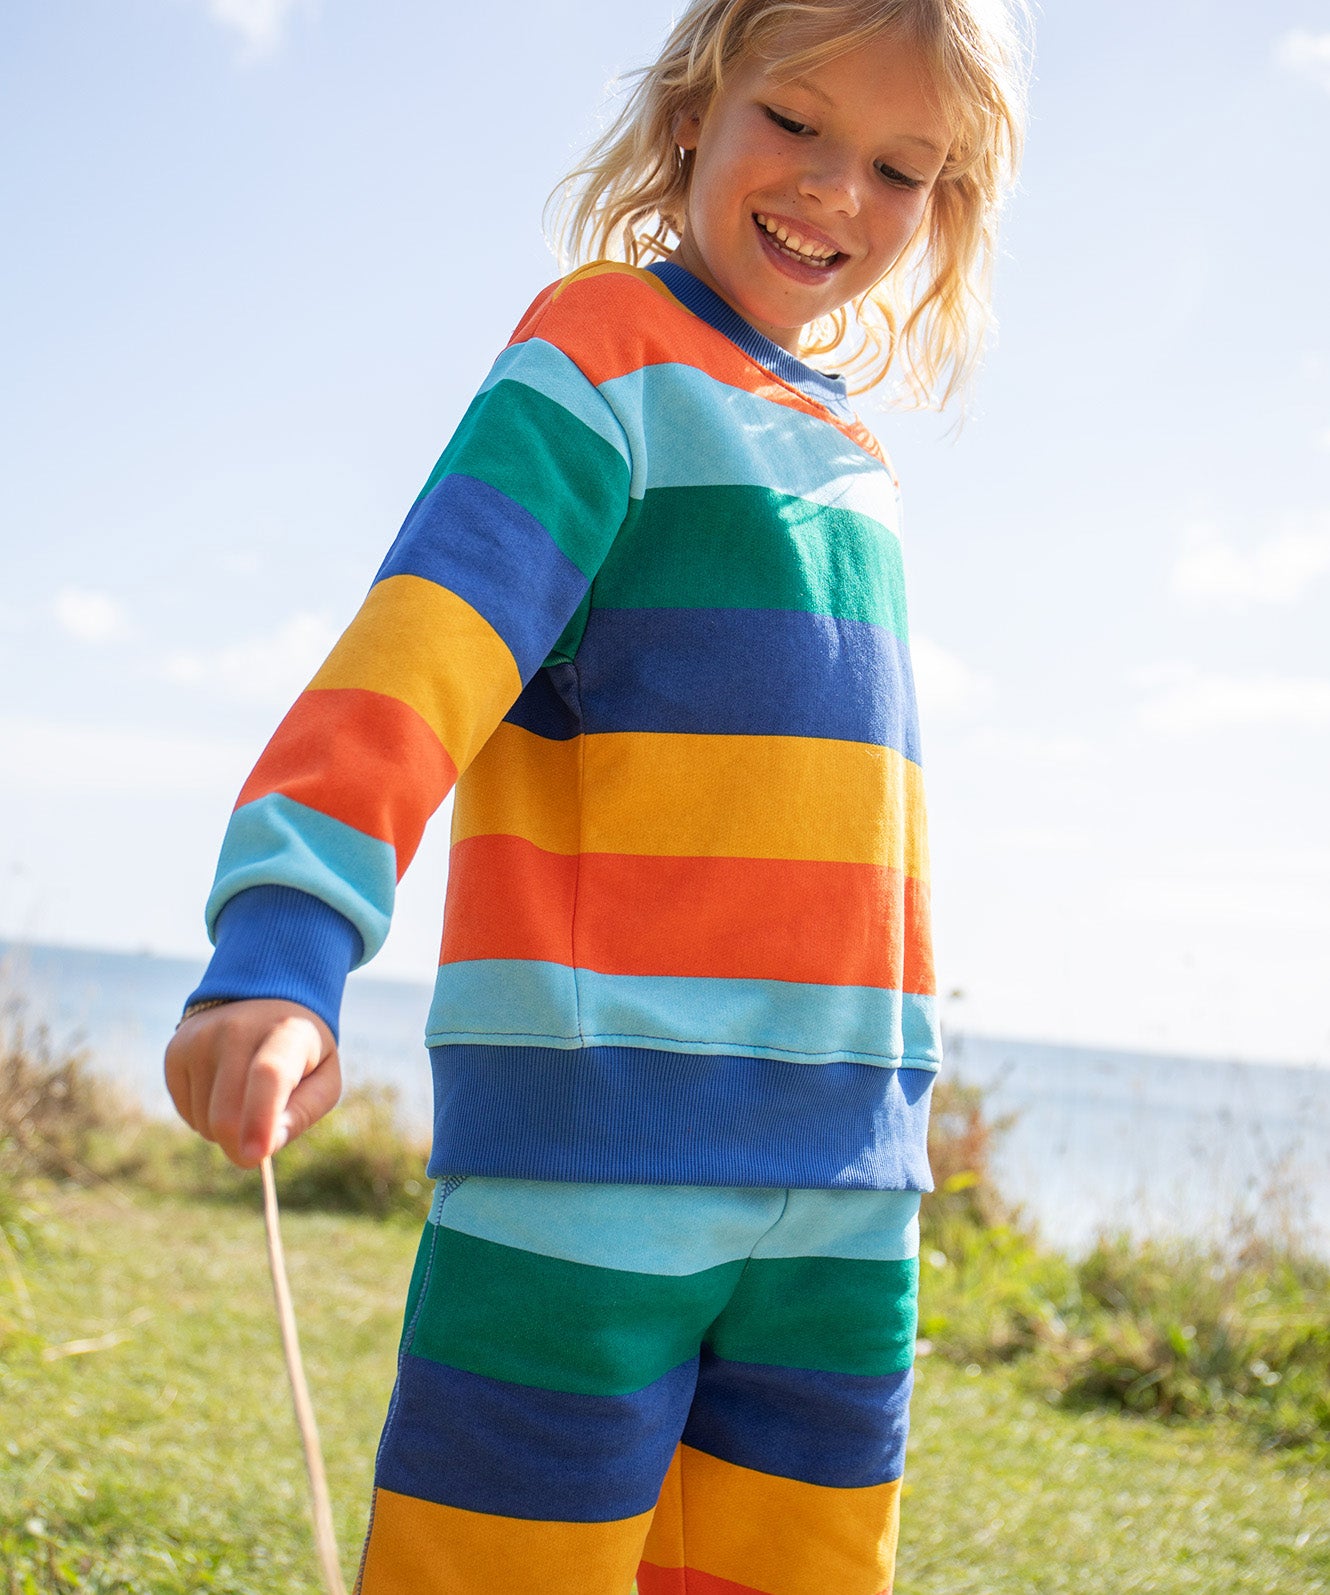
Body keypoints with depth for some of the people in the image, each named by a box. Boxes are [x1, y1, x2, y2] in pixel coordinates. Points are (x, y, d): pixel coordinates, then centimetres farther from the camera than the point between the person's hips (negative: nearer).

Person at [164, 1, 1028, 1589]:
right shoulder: (604, 355, -1)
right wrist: (283, 948, -32)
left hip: (842, 1176, 7)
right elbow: (422, 642, -17)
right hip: (595, 1128, -7)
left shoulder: (850, 447, 19)